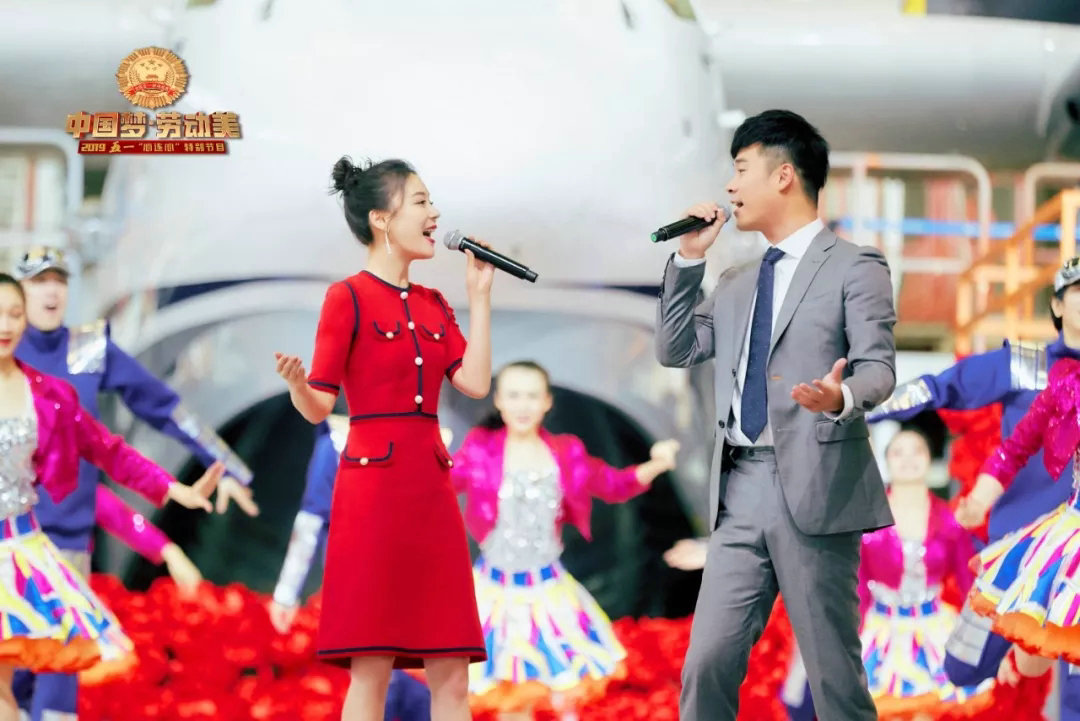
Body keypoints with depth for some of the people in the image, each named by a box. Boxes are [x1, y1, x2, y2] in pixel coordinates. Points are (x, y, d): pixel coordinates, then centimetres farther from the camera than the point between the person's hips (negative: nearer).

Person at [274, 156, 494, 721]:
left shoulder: (434, 306, 17)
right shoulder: (348, 298, -1)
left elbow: (474, 382, 3)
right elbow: (318, 406, -4)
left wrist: (479, 297, 8)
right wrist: (296, 384, -26)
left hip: (432, 488, 6)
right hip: (374, 484, -6)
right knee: (371, 672, -9)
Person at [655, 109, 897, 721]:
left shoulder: (855, 268, 2)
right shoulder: (736, 284, 23)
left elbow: (879, 367, -7)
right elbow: (677, 350, 19)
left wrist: (841, 397, -30)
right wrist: (689, 259, 12)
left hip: (814, 490, -6)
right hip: (740, 492, 6)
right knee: (707, 664, 0)